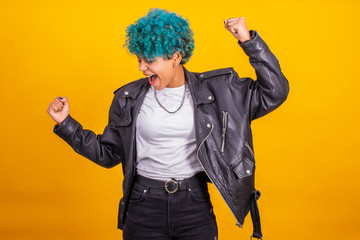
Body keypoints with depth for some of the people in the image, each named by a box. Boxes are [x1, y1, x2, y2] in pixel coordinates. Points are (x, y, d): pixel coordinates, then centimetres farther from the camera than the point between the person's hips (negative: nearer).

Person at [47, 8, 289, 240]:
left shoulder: (214, 90, -2)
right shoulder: (128, 99, 1)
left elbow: (274, 93, -3)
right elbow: (108, 153, 10)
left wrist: (249, 40, -10)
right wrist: (66, 124, 2)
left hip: (195, 205, 0)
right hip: (144, 206, 1)